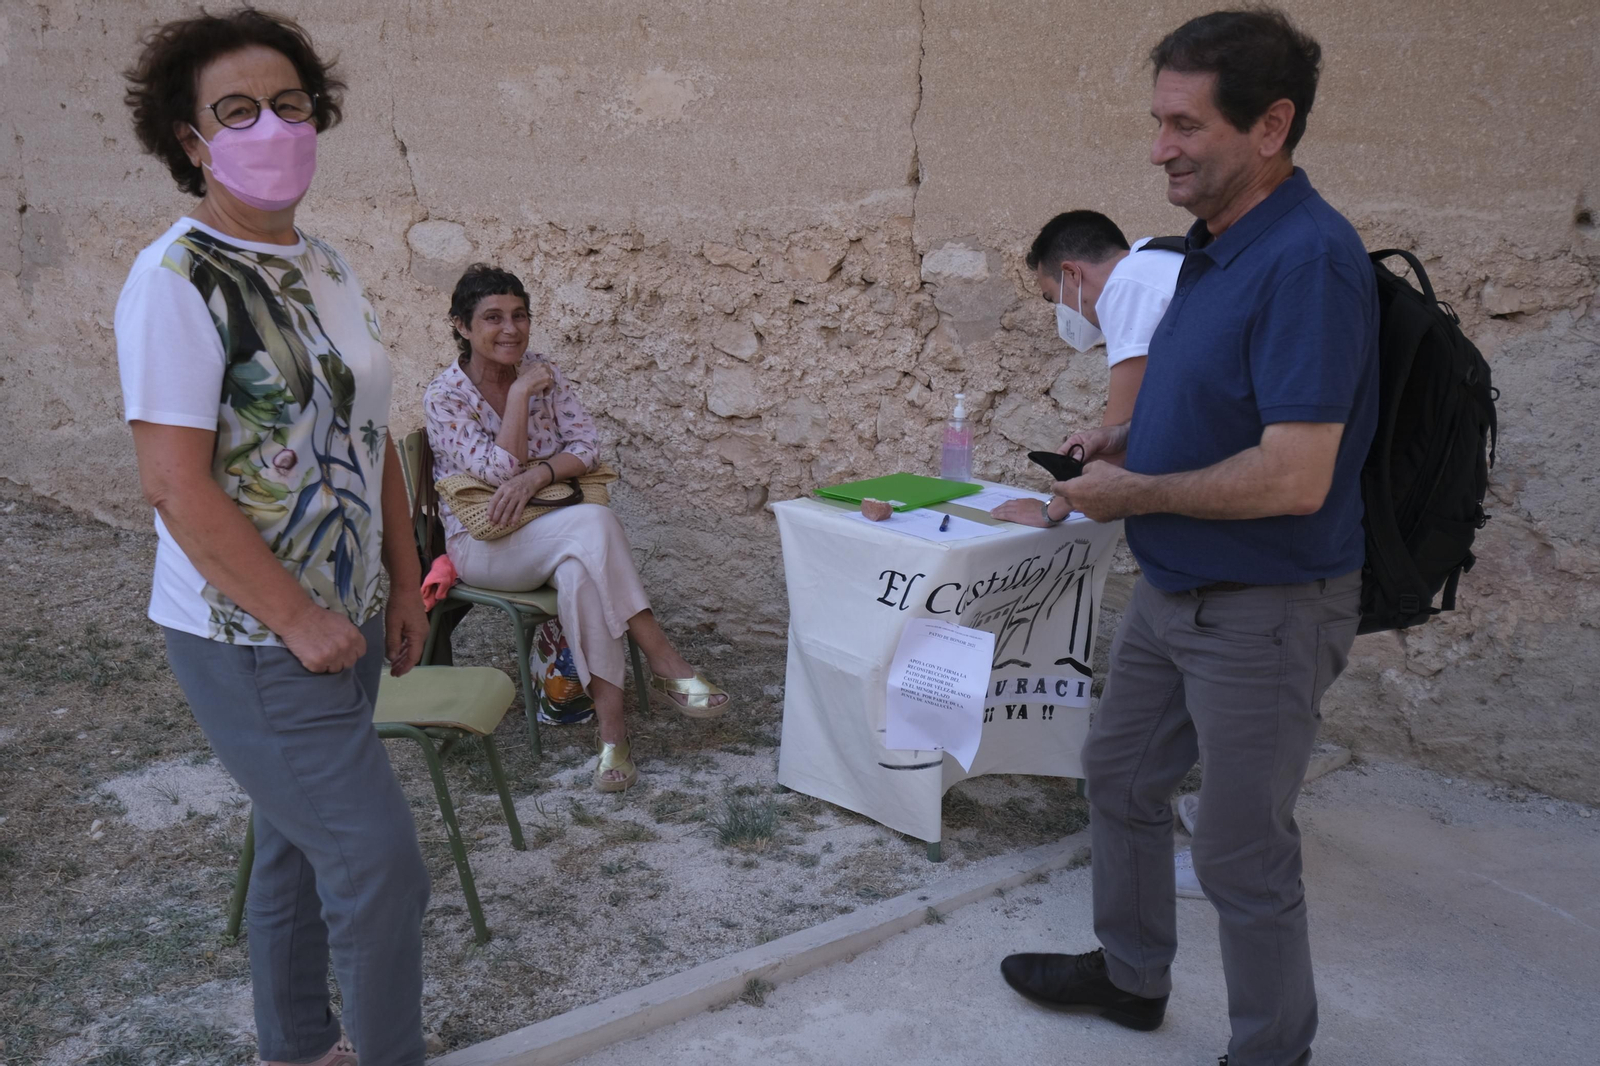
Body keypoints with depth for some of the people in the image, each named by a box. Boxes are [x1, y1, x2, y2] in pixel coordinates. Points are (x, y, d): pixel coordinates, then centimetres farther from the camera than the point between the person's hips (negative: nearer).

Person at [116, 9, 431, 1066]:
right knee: (382, 865, -4)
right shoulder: (177, 282, -16)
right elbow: (177, 484, -20)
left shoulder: (328, 268, 8)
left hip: (345, 623, 8)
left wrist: (405, 585, 11)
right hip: (251, 640, -8)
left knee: (302, 845, 20)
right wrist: (299, 621, -17)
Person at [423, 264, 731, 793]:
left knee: (579, 571, -35)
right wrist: (519, 394, -17)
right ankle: (664, 662, -32)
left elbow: (586, 446, -3)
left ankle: (611, 723, -36)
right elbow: (500, 470, -18)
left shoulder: (544, 373, 6)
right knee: (593, 522, -34)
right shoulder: (444, 398, -7)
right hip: (484, 544, -4)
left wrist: (536, 475, -20)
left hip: (552, 532, 4)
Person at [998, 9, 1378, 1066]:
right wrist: (1124, 436, 3)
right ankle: (1130, 974, 44)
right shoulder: (1215, 245, 5)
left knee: (1243, 856, 5)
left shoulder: (1307, 258, -25)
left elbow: (1292, 476, -30)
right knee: (1121, 777, 22)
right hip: (1173, 587, 10)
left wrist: (1132, 493, -18)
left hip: (1263, 612, -10)